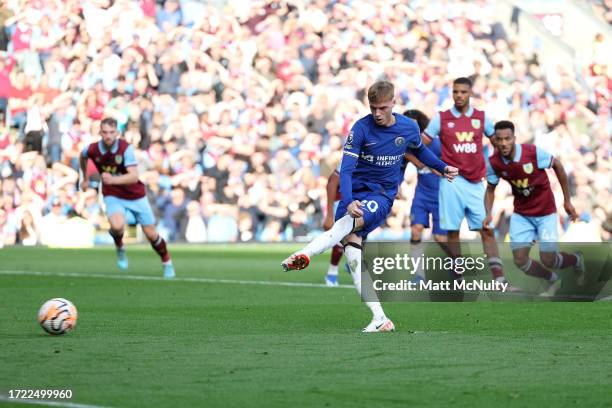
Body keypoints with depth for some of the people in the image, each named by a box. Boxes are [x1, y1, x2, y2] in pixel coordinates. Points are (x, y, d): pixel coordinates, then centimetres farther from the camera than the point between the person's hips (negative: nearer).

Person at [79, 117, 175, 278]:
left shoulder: (125, 148, -23)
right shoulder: (92, 149, -14)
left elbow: (134, 177, -33)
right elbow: (82, 156, 14)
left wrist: (113, 180, -48)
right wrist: (85, 178, 23)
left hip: (136, 195, -1)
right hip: (113, 196, 1)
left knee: (151, 233, 4)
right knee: (117, 226, -29)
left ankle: (167, 263, 30)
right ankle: (119, 247, 6)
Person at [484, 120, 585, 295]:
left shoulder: (533, 152, -23)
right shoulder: (493, 163, -14)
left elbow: (557, 166, -6)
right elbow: (490, 189, 4)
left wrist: (567, 201, -1)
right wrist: (488, 214, -15)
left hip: (545, 212, -3)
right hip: (521, 214, 3)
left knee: (548, 260, -6)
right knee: (520, 261, -5)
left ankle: (576, 260, 30)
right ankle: (553, 280, 26)